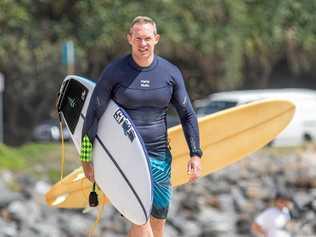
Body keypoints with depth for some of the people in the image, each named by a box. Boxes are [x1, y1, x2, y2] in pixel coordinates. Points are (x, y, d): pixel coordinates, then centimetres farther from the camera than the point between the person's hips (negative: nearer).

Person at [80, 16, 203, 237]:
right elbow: (93, 114, -1)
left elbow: (187, 114, 9)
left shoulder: (171, 72, 2)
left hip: (159, 154, 4)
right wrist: (87, 158, -3)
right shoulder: (115, 72, -6)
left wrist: (195, 154, 2)